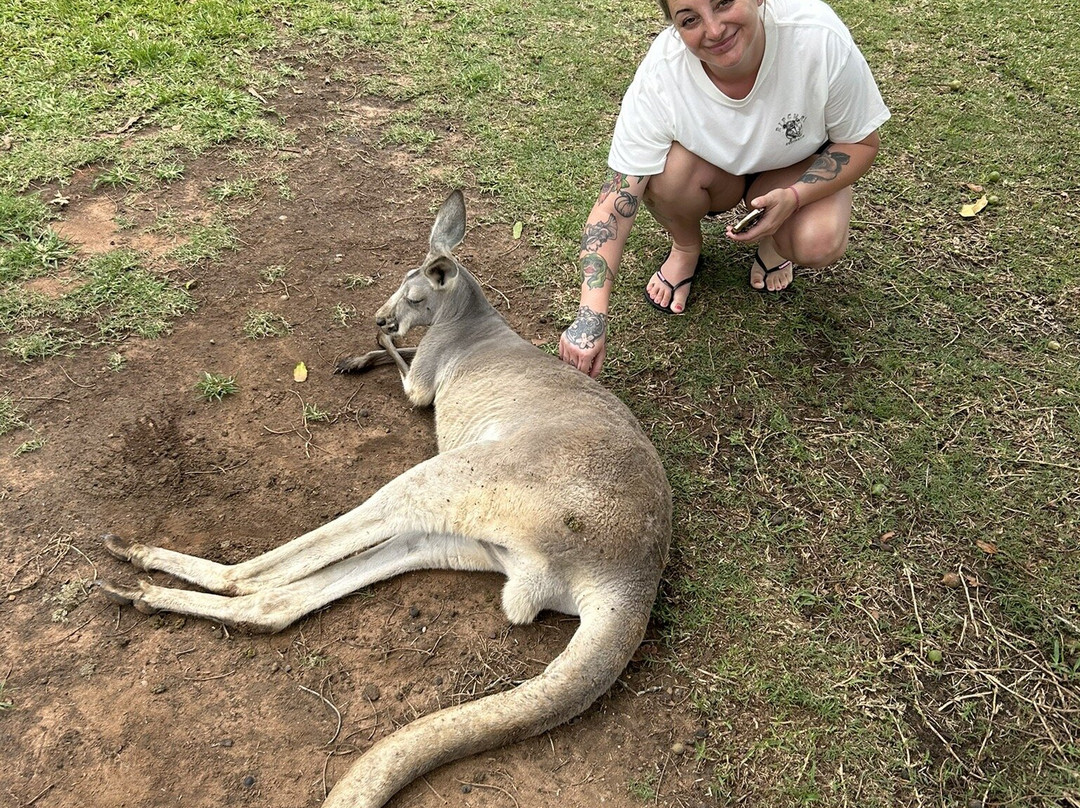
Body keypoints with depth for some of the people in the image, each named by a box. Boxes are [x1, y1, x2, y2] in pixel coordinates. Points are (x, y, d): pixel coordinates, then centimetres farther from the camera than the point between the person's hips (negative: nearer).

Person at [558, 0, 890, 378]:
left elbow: (862, 142, -16)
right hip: (712, 175, 1)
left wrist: (794, 197, -35)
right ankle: (686, 249, 2)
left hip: (798, 169, 0)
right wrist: (591, 316, -45)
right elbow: (614, 204, -34)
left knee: (821, 244, -30)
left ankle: (773, 244, 8)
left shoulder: (821, 38, -32)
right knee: (667, 168, -33)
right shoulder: (659, 76, -33)